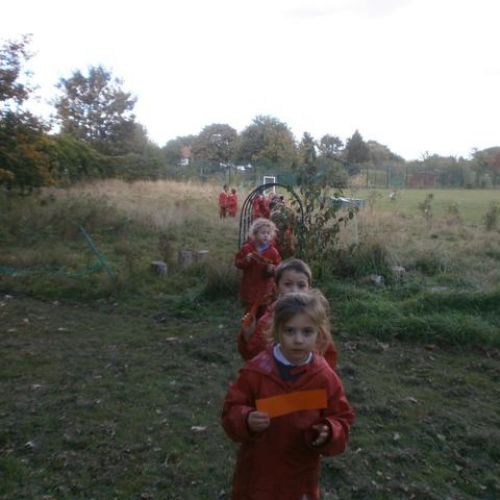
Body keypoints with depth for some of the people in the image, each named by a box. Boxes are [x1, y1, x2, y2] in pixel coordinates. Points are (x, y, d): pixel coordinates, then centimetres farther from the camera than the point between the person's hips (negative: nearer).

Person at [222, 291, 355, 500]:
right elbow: (231, 410, -9)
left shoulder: (326, 378, -11)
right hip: (257, 473, -1)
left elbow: (341, 420, -4)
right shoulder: (255, 371, -15)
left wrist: (329, 434, -25)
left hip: (301, 477, 1)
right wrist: (247, 420, -29)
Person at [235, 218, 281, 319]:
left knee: (263, 315, 14)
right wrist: (246, 260, -20)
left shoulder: (273, 251, -4)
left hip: (265, 289, 2)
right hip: (250, 288, -1)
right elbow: (237, 263, -1)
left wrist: (273, 269, -23)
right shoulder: (246, 248, -5)